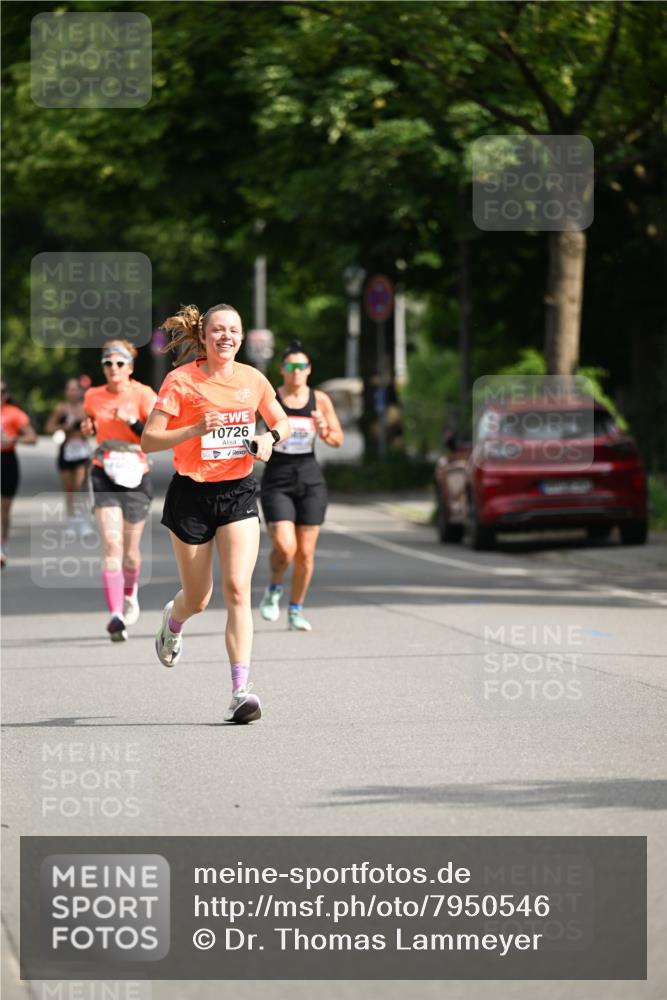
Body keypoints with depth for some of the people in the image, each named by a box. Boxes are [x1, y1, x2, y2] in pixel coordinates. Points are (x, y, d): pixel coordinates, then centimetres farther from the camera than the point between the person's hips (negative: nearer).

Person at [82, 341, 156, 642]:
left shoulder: (143, 394, -5)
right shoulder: (93, 397, 6)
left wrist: (133, 422, -24)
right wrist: (87, 428, 5)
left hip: (135, 478, -1)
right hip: (104, 477, 1)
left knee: (130, 551, 8)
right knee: (112, 544, -17)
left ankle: (130, 593, 42)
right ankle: (116, 615, -25)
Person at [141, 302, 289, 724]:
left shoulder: (253, 379, 2)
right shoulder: (181, 381, -9)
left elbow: (282, 422, 18)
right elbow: (149, 439, -12)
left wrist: (270, 437, -5)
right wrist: (196, 429, -27)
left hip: (239, 492, 2)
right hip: (192, 494, -2)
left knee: (237, 589, -15)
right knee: (198, 598, 10)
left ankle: (241, 690, -18)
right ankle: (173, 620, 49)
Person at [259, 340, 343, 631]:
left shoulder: (320, 400, 4)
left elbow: (338, 440, 9)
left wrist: (325, 431, -13)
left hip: (310, 479, 3)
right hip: (277, 480, -3)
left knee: (305, 553, 3)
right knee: (285, 548, -17)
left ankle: (295, 611, 20)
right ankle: (273, 590, 13)